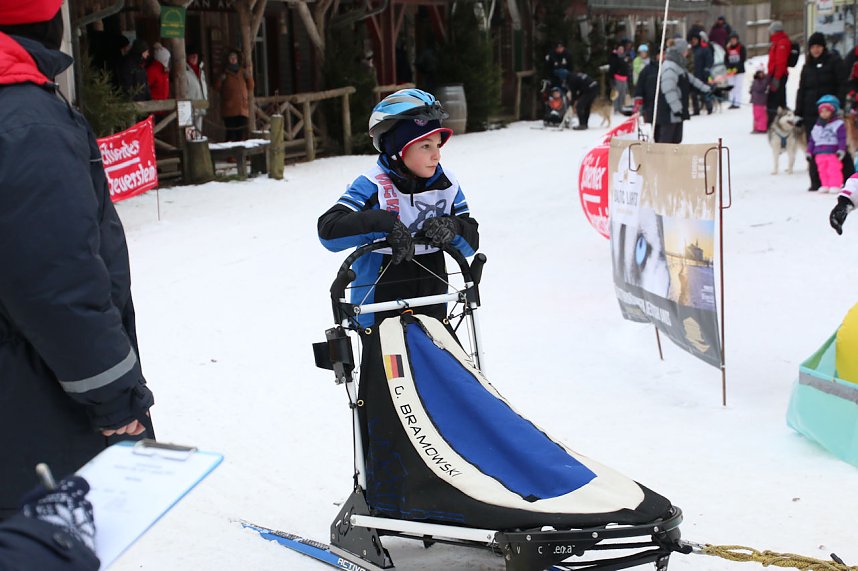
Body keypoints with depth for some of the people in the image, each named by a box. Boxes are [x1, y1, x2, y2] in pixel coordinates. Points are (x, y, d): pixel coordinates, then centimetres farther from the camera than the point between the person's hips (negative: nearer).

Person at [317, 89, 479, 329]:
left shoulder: (446, 185, 1)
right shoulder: (372, 186, -15)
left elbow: (471, 241, 3)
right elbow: (329, 230, -27)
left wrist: (452, 228, -20)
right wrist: (383, 222, -39)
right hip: (380, 314, -5)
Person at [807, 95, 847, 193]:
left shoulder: (838, 124, -1)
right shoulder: (817, 127, 16)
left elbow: (842, 139, -6)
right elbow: (811, 140, 19)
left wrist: (841, 150, -15)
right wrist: (809, 152, 15)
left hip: (833, 153, -5)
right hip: (820, 154, 5)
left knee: (834, 170, -9)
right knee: (822, 170, 6)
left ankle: (835, 185, -4)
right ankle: (825, 185, 14)